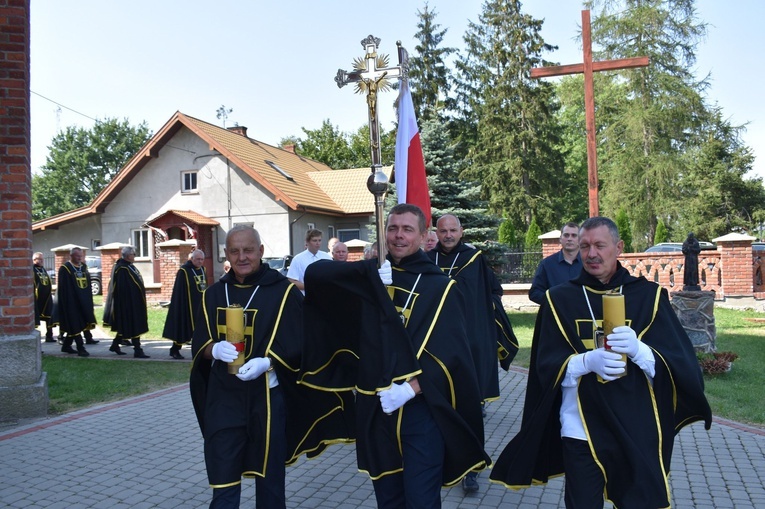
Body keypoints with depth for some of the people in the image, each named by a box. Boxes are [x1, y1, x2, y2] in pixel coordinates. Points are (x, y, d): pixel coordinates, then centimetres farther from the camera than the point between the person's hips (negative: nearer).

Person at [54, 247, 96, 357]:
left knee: (74, 326, 12)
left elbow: (88, 285, 16)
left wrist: (88, 301, 12)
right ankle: (80, 348, -4)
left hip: (83, 301, 7)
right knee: (75, 326, -5)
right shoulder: (65, 269, -7)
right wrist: (65, 302, -16)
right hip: (71, 302, -7)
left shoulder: (84, 267, 12)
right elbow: (62, 288, -11)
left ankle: (66, 346, 25)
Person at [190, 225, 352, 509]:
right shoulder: (214, 294, 7)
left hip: (267, 396, -3)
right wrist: (215, 349, -15)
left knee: (269, 477, 11)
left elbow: (298, 344, -7)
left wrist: (266, 362, -23)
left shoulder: (283, 291, -5)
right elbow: (198, 345, 8)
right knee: (223, 478, 6)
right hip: (223, 398, 3)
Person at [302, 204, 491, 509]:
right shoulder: (369, 279, 6)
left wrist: (411, 388, -21)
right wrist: (368, 270, -17)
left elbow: (452, 353, -10)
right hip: (374, 409, 4)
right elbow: (314, 274, -5)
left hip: (422, 409, -3)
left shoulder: (440, 287, -3)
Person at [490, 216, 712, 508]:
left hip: (639, 433, 1)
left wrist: (638, 350, -26)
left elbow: (682, 366, -5)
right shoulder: (560, 299, 0)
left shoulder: (649, 296, 1)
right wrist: (588, 361, -25)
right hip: (580, 432, 0)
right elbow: (547, 367, -5)